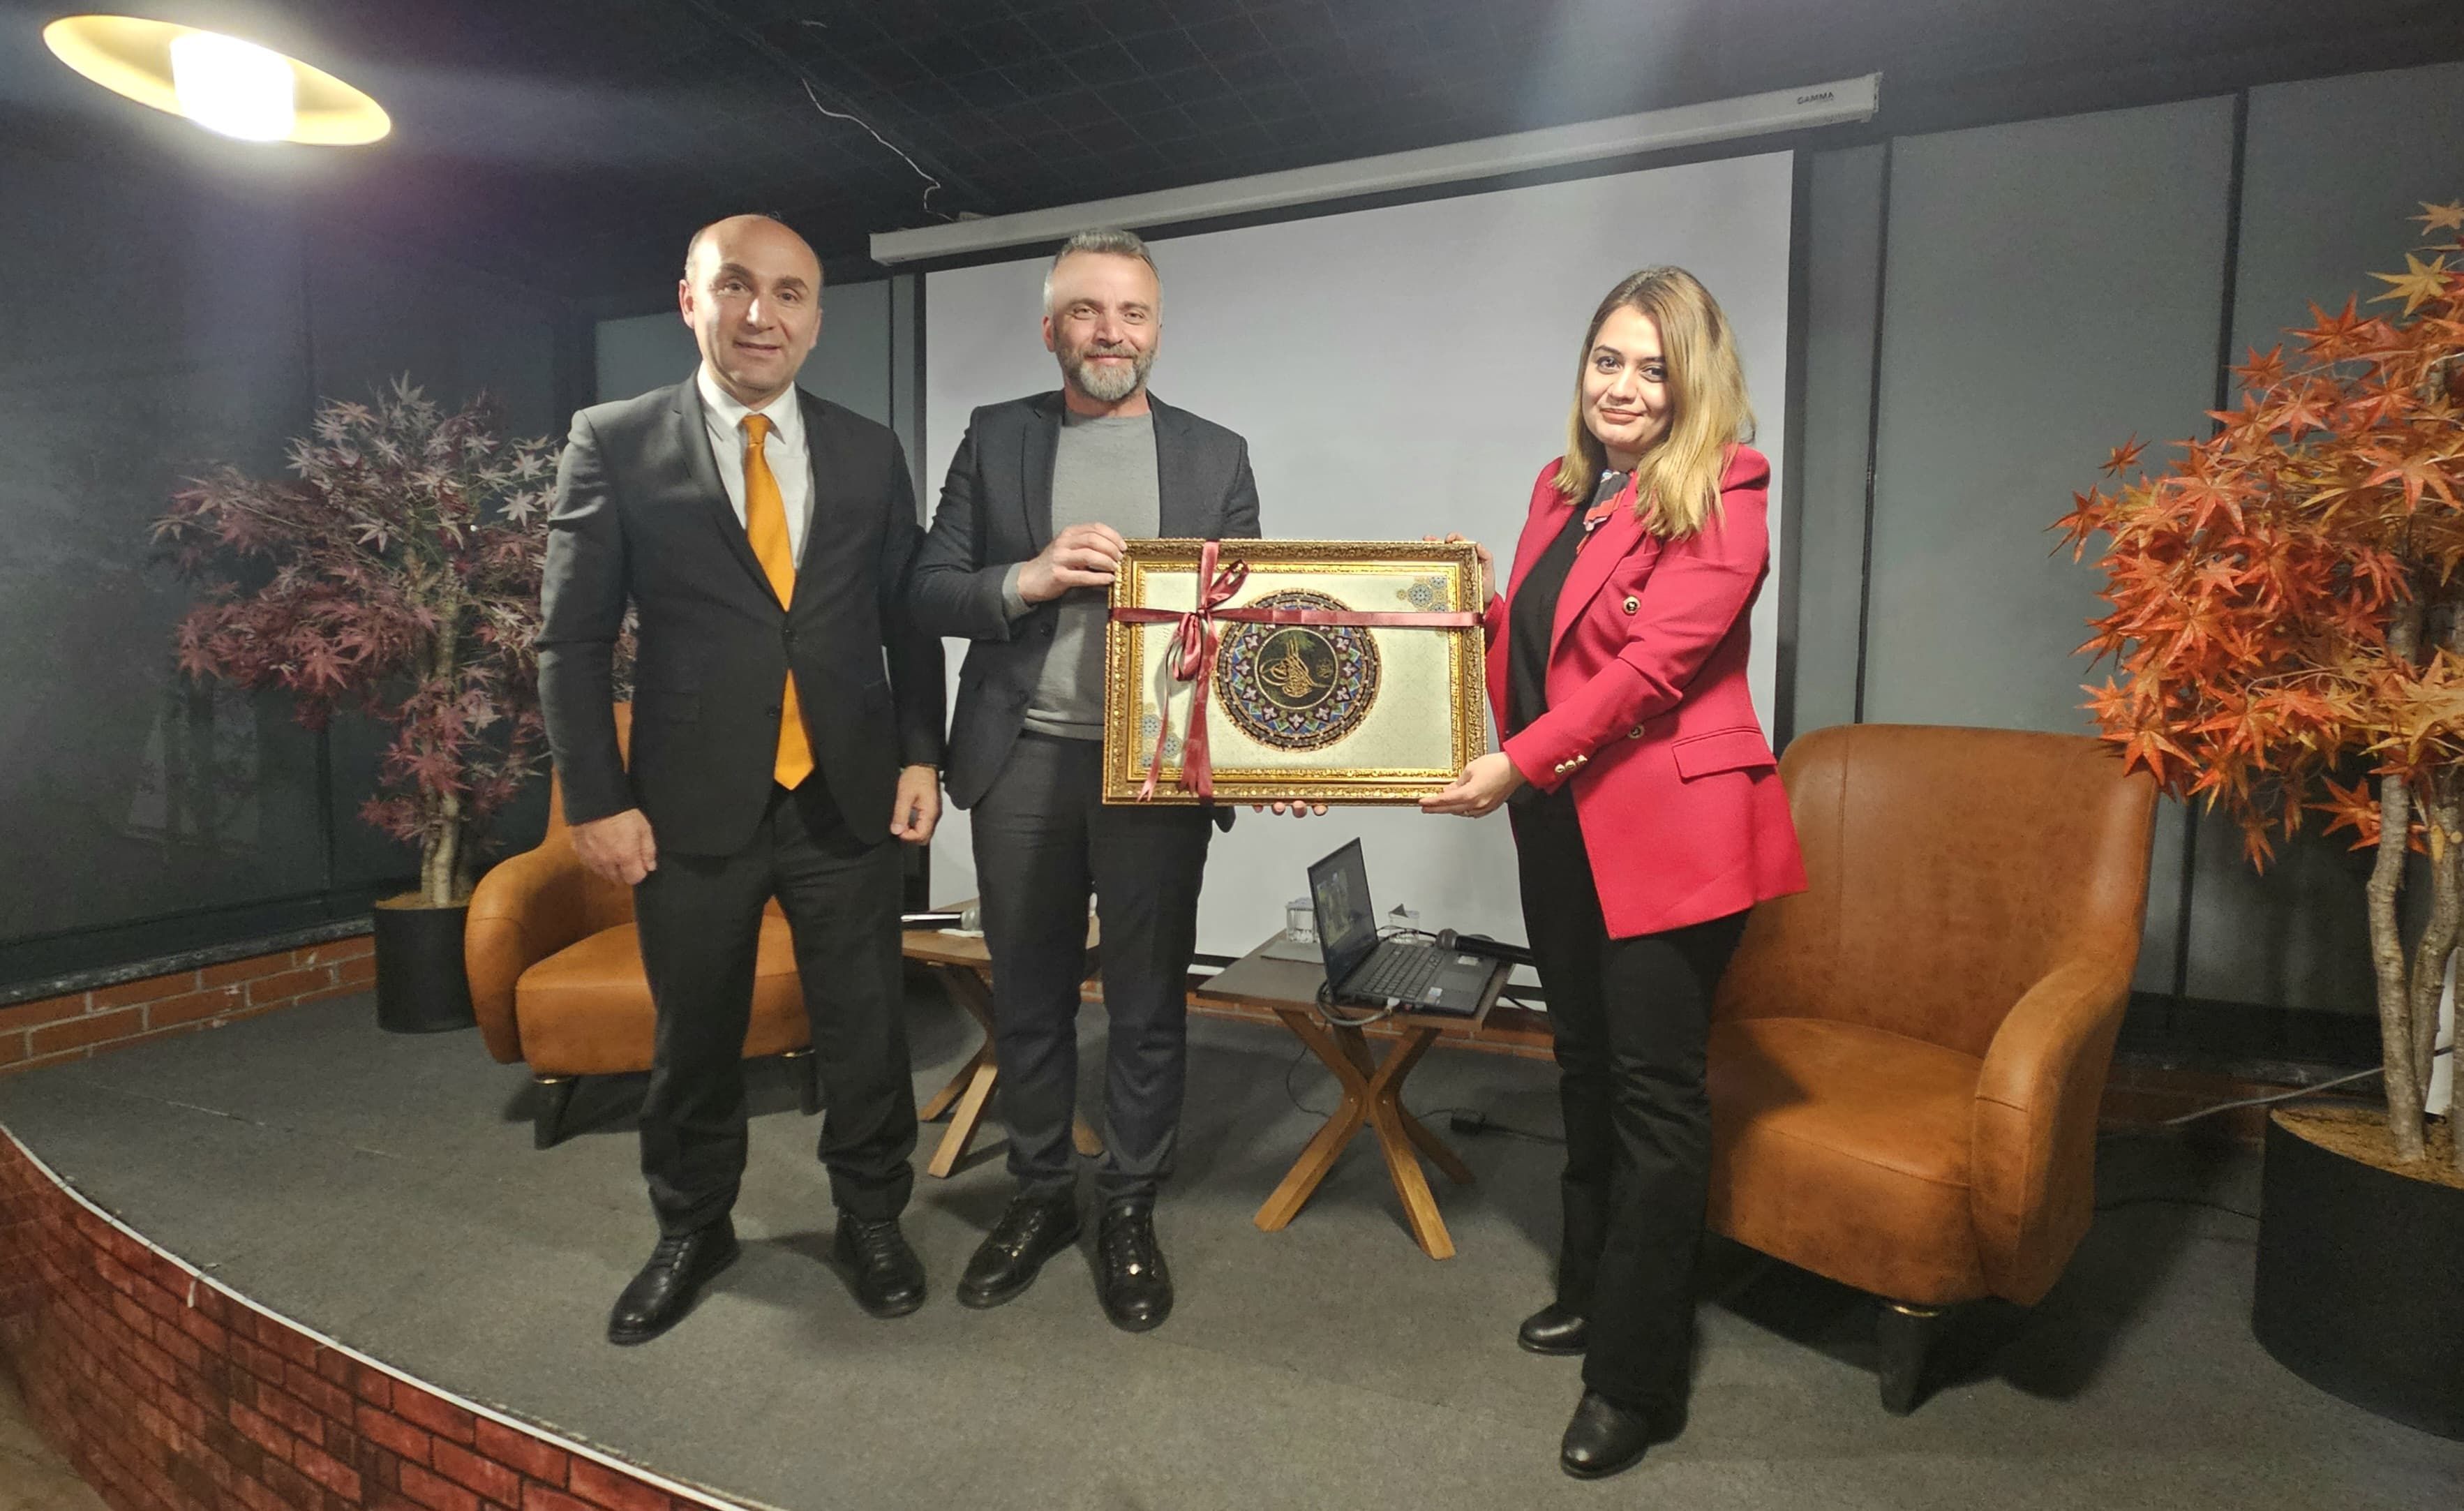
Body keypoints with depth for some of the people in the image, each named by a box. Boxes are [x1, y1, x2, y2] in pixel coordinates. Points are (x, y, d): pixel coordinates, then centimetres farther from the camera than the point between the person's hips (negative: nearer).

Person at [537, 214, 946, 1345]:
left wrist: (920, 754, 0)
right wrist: (596, 799, -6)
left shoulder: (870, 453, 6)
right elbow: (574, 640, -2)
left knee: (866, 1030, 10)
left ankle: (871, 1219, 33)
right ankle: (692, 1229, 39)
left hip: (849, 801, 2)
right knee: (694, 1038, 15)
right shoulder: (612, 445, -1)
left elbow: (908, 619, 9)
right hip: (693, 806, -1)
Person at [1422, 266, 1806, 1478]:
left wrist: (1521, 763, -19)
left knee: (1653, 1090, 0)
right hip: (1562, 826, 7)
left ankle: (1636, 1379, 14)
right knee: (1585, 1062, 18)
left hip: (1666, 826, -7)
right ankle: (1592, 1287, 37)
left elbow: (1653, 663, -18)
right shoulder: (1561, 488, 13)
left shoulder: (1718, 500, -8)